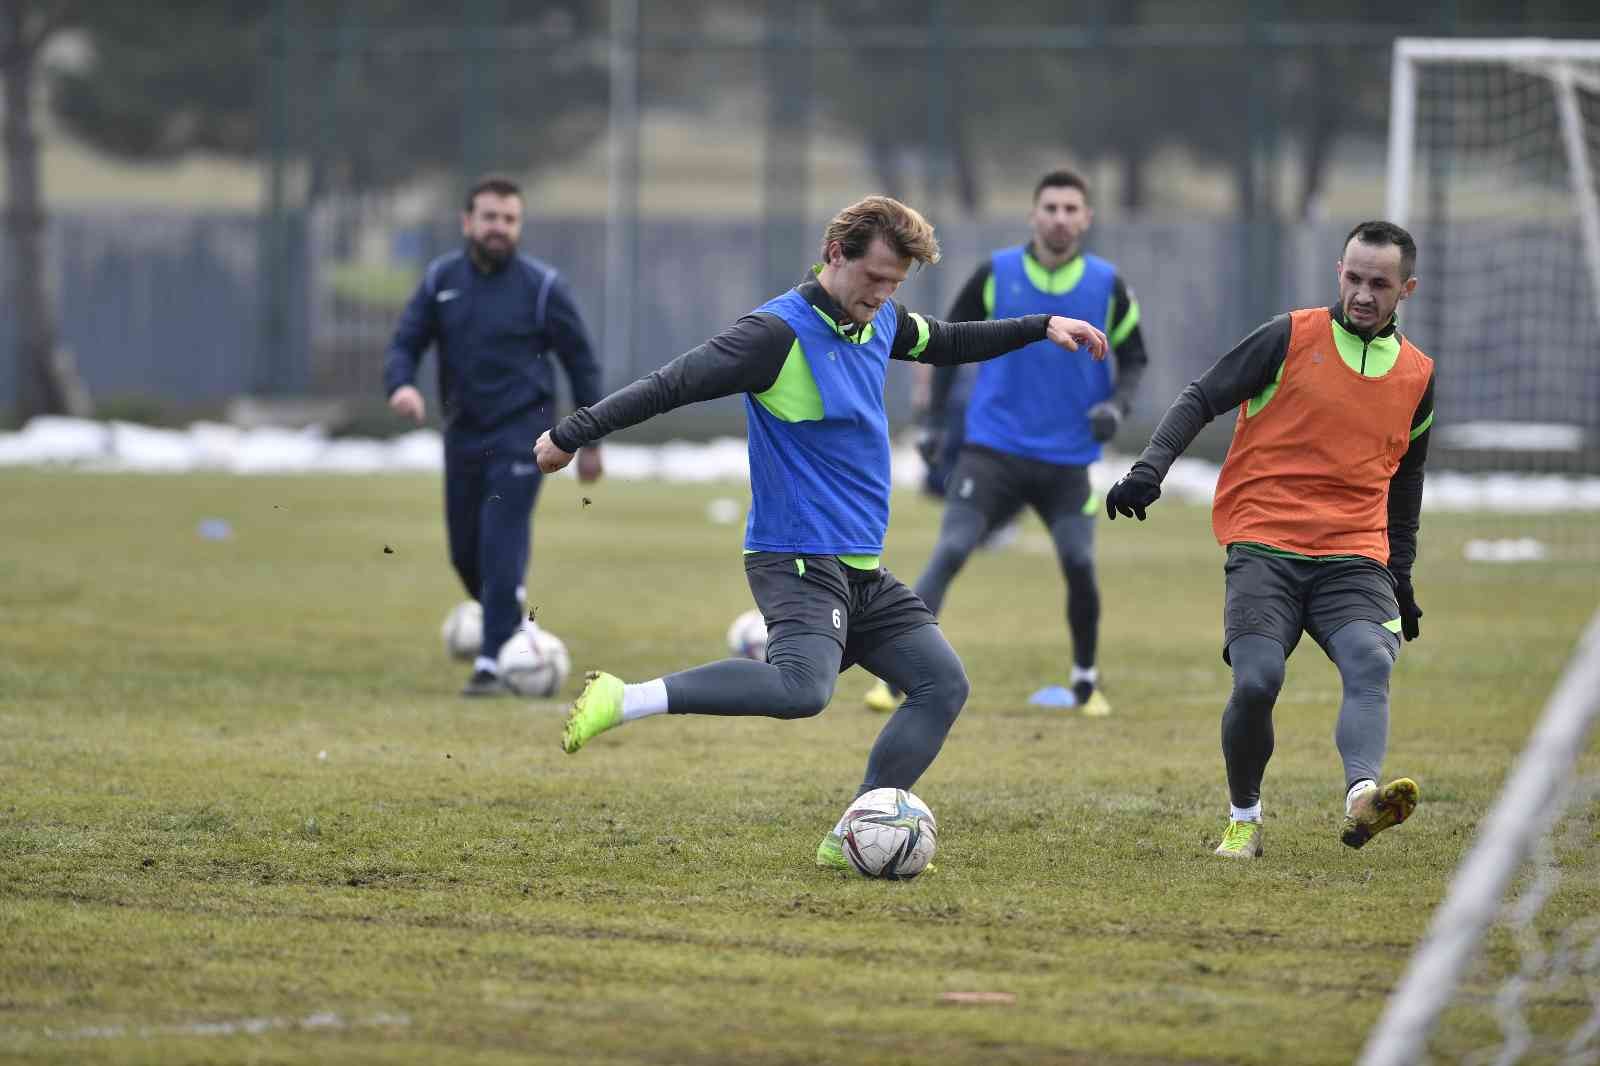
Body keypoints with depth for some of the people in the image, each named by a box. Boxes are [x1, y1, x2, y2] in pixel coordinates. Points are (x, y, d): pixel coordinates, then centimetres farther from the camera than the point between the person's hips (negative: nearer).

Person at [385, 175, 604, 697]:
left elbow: (581, 362, 0)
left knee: (501, 544, -15)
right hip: (463, 432, 4)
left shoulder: (541, 286, -7)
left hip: (521, 433, -4)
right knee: (466, 551, 10)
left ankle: (493, 663, -12)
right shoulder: (441, 279, 3)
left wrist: (591, 442, 0)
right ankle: (509, 624, 37)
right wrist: (401, 384, -20)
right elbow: (406, 342, 4)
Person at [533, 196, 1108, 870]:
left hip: (862, 571, 9)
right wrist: (572, 435, -20)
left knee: (944, 684, 2)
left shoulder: (879, 322, 12)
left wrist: (1042, 327, 30)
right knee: (802, 687, -32)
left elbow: (948, 343, 33)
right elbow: (671, 385, -18)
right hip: (797, 560, -9)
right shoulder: (780, 332, -15)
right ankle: (622, 700, -26)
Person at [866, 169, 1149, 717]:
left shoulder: (1107, 286, 0)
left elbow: (1134, 358, 11)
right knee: (949, 554, -13)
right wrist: (934, 419, 6)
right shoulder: (995, 275, -1)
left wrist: (1117, 405, -9)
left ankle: (1086, 681, 15)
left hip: (1067, 459, 1)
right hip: (993, 448, -1)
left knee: (1079, 564, -8)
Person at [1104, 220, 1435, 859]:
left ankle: (1363, 795, -49)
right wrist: (1149, 470, -14)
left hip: (1354, 561, 2)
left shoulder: (1417, 376, 14)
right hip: (1263, 548, -2)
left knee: (1370, 663, -27)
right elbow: (1200, 400, 1)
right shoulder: (1292, 338, 3)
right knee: (1257, 681, -19)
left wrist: (1401, 580, 26)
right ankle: (1243, 820, 5)